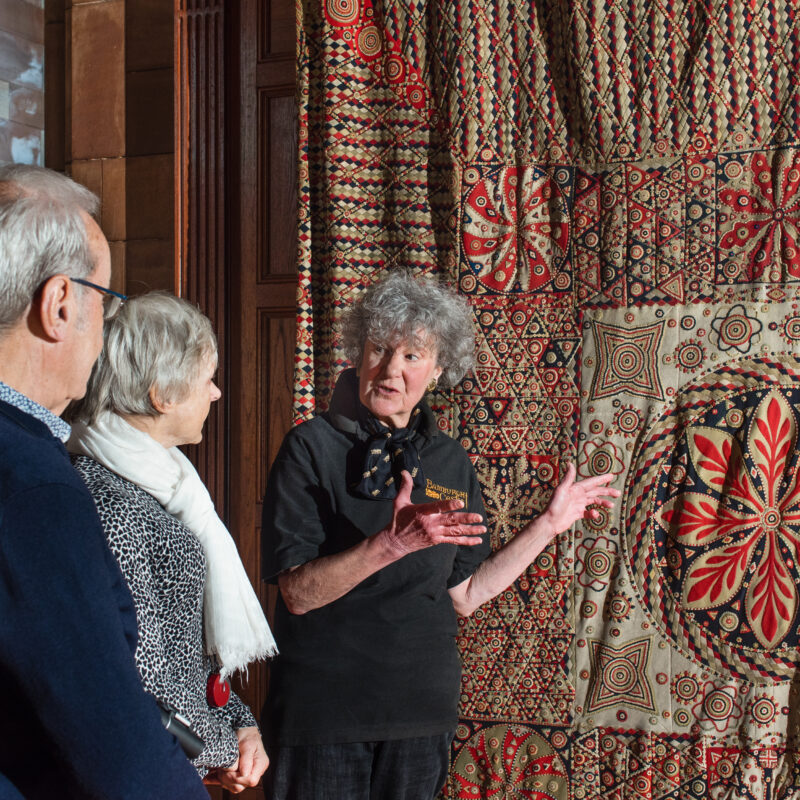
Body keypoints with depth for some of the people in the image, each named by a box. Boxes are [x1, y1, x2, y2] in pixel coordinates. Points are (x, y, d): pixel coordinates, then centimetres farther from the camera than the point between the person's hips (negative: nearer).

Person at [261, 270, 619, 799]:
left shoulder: (451, 463, 6)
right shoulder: (313, 447, -9)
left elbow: (465, 596, 8)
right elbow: (298, 592, -18)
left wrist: (550, 524, 7)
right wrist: (392, 543, -31)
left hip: (422, 714, 4)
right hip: (323, 712, -4)